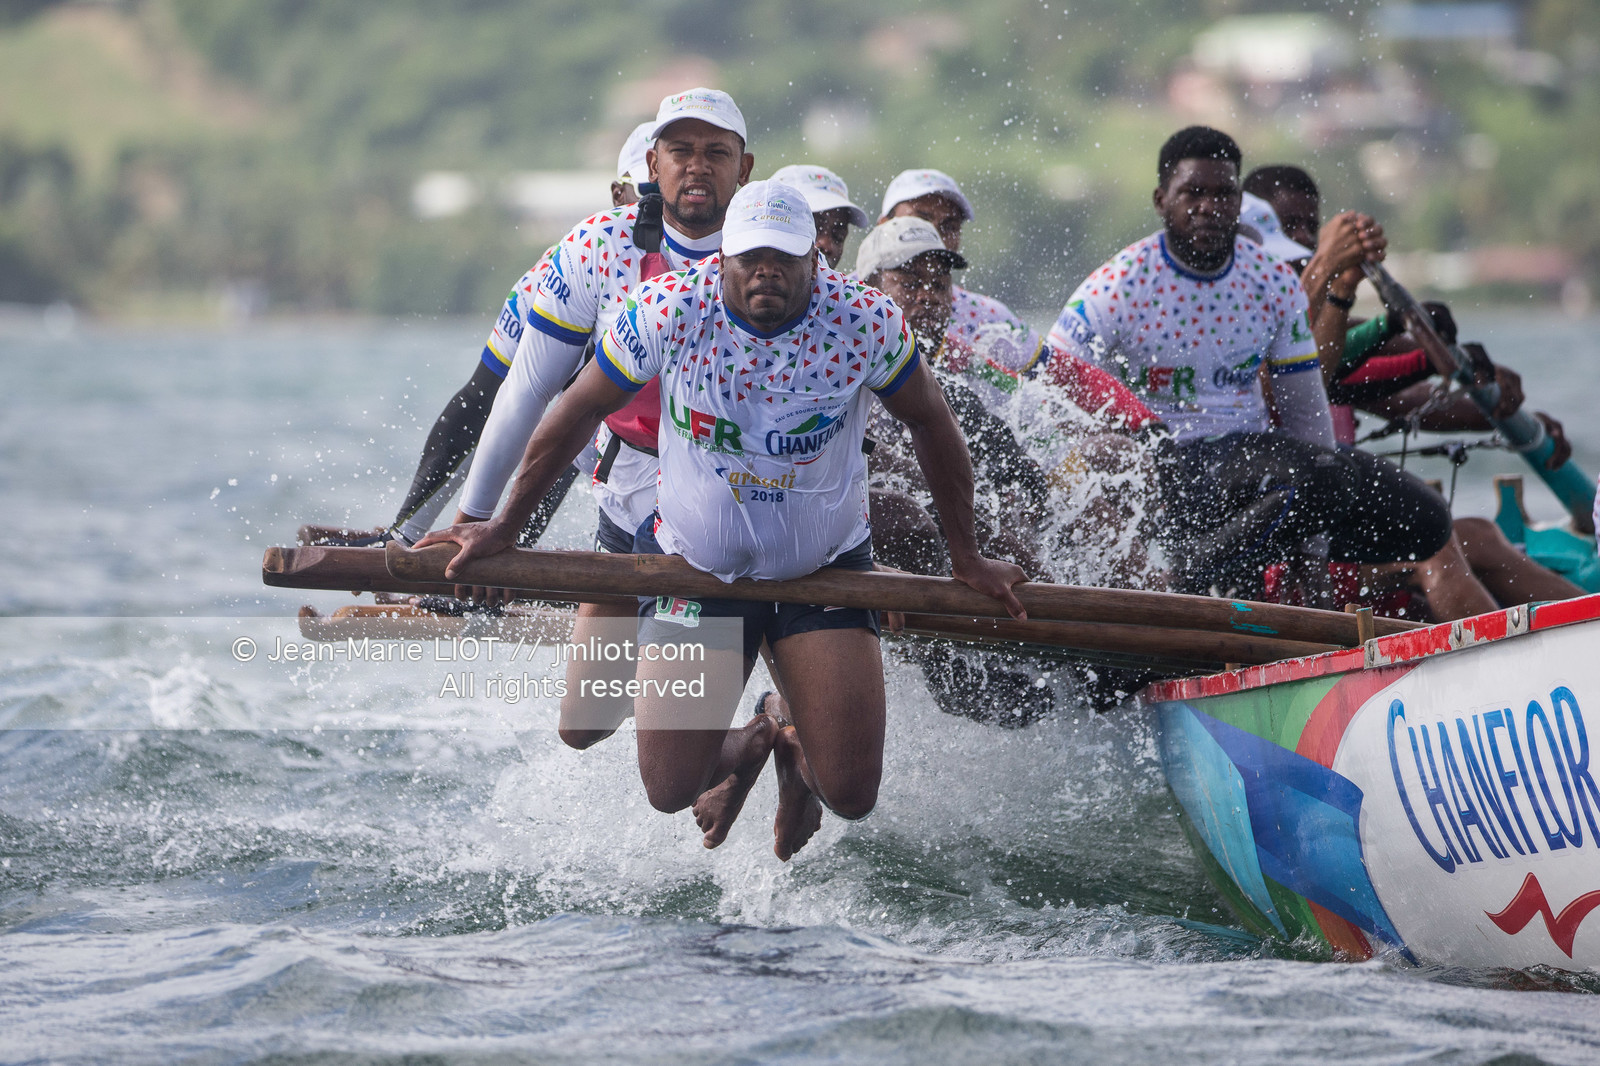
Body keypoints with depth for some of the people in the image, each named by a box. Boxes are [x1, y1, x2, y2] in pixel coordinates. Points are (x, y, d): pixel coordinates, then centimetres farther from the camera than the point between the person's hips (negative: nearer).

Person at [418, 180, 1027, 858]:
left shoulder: (865, 320, -18)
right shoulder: (668, 311, -19)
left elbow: (930, 425, -1)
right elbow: (578, 414, -5)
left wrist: (965, 556, 7)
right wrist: (504, 528, 3)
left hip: (827, 570, 0)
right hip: (697, 566, 0)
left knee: (850, 795, -8)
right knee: (670, 789, -6)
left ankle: (799, 754, 31)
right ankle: (744, 749, 32)